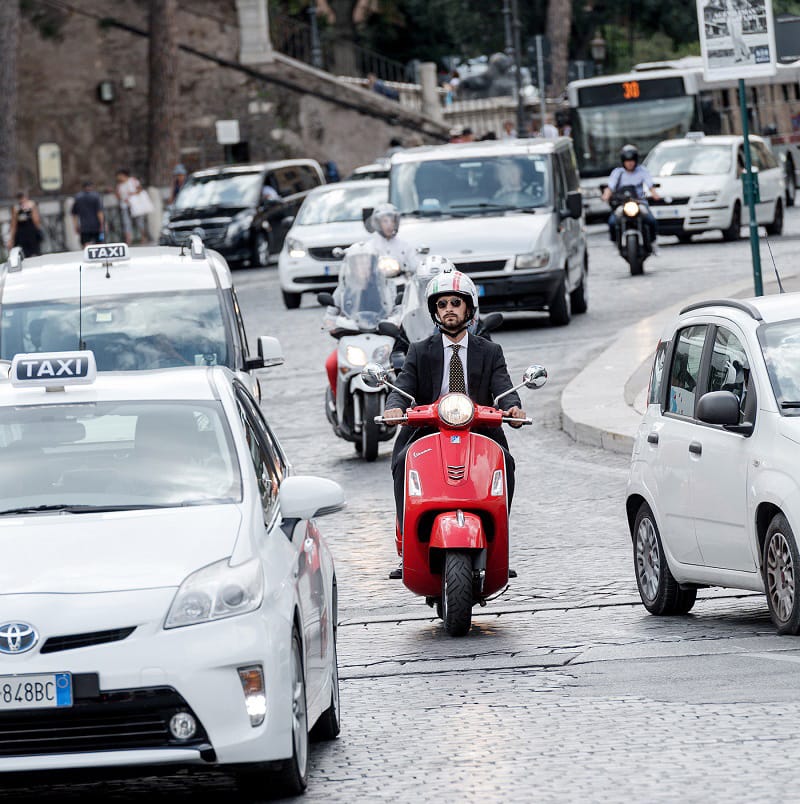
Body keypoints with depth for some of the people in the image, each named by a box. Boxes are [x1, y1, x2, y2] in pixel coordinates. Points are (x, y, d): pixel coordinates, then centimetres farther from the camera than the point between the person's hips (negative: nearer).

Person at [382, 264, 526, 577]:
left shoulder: (490, 352, 13)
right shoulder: (420, 352, 13)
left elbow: (503, 388, -2)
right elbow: (403, 387, -1)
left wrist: (513, 407, -27)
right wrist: (395, 407, -26)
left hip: (479, 433, 0)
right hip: (428, 432, 0)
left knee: (503, 462, -30)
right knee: (403, 463, -31)